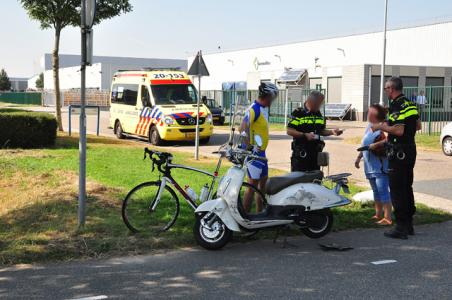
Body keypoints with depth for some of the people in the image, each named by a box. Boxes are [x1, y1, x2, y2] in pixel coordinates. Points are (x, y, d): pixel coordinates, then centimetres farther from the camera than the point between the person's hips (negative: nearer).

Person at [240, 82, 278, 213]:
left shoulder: (264, 109, 12)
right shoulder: (254, 109, -18)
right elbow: (243, 129, -27)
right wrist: (250, 148, -27)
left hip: (261, 151, 10)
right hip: (253, 152, -10)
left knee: (263, 182, 16)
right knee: (253, 185, -7)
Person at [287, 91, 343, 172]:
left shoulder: (318, 114, 15)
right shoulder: (298, 113, -8)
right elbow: (289, 131, -13)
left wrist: (332, 132, 4)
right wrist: (305, 135, -21)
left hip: (315, 152, 7)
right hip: (301, 152, -7)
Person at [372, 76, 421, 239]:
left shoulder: (397, 106, -17)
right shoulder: (410, 104, 12)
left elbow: (399, 131, -25)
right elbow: (418, 126, 19)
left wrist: (381, 127, -14)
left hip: (399, 153, -9)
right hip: (410, 151, 9)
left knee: (397, 190, -5)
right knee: (407, 187, 16)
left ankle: (401, 227, -5)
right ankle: (408, 224, 23)